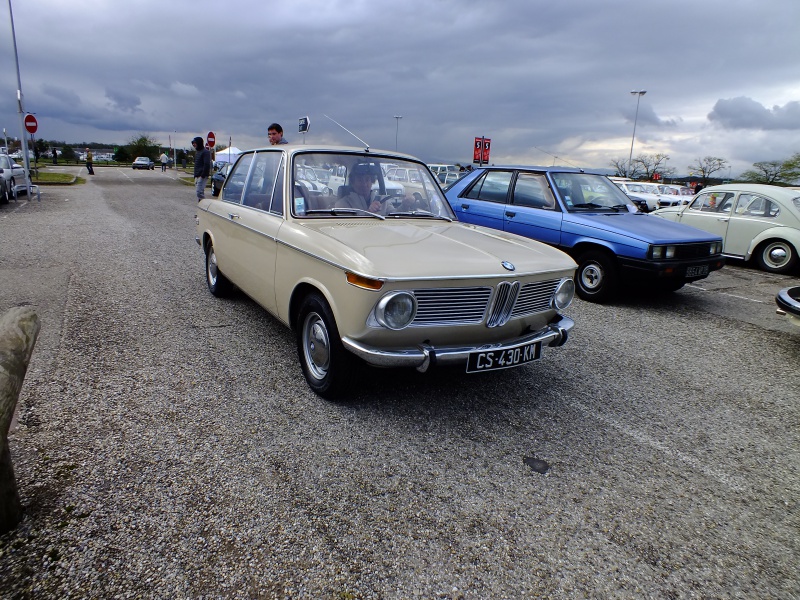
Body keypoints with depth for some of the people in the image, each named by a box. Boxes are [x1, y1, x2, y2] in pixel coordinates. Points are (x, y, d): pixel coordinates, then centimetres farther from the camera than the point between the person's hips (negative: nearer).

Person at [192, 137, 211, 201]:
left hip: (202, 176, -10)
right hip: (197, 176, 10)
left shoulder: (205, 152, -10)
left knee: (199, 192, -17)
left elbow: (207, 164, -18)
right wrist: (195, 175, 17)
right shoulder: (197, 152, 20)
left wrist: (203, 175, -22)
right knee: (198, 192, 10)